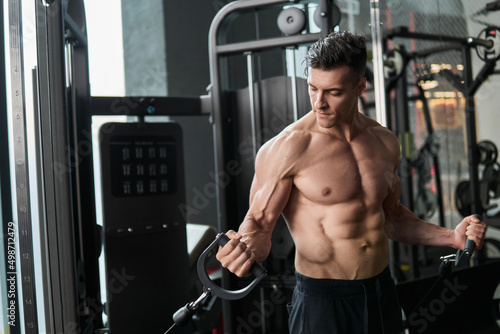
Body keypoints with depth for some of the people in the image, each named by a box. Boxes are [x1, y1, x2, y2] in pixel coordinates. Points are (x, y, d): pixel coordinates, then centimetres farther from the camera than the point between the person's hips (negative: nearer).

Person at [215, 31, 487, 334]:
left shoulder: (385, 143, 4)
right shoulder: (287, 148, -14)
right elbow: (260, 221, -11)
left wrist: (451, 237, 7)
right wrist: (246, 249, -32)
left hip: (382, 294, 5)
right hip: (321, 298, -5)